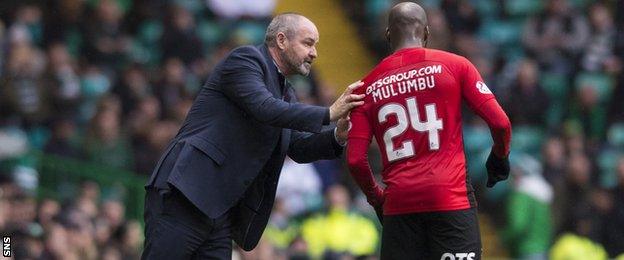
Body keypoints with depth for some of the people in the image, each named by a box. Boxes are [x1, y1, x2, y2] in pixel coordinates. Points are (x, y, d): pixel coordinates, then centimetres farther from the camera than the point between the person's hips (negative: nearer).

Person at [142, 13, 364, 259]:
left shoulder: (284, 92, 22)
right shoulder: (245, 59, -4)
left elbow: (298, 148, 22)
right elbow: (265, 109, -19)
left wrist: (337, 136, 3)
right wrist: (329, 114, -15)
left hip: (222, 211, 9)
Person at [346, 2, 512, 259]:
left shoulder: (368, 86, 9)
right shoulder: (454, 66, 4)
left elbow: (355, 160, 3)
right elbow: (500, 123, -1)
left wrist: (375, 197, 20)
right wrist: (500, 158, 19)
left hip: (399, 205, 2)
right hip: (451, 198, -2)